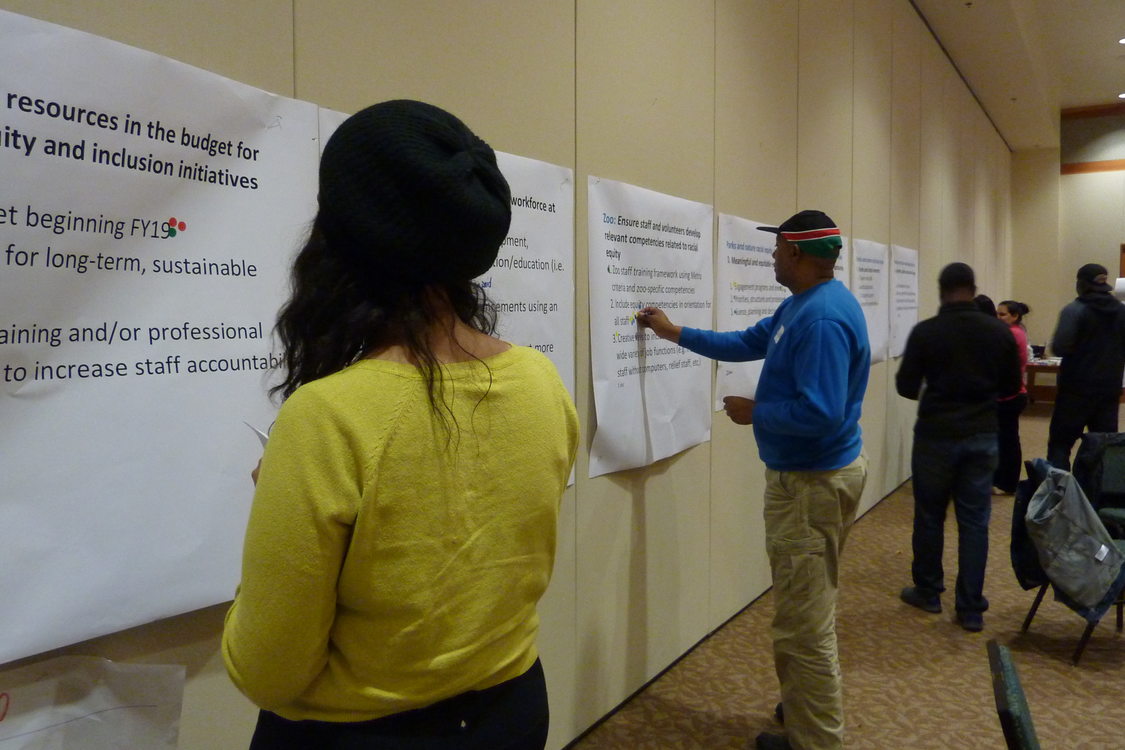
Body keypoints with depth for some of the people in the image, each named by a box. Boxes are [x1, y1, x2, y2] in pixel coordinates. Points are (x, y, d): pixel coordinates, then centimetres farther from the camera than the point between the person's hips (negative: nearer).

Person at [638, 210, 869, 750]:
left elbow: (819, 413, -31)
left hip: (813, 481, -11)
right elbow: (747, 343, 21)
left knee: (803, 623, 1)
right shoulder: (801, 305, 10)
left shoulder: (822, 319, -25)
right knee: (806, 610, 24)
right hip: (808, 472, 11)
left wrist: (754, 412, -16)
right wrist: (673, 332, 22)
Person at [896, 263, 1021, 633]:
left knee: (929, 516, 12)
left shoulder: (925, 332, -10)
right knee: (975, 521, 7)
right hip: (982, 435, 3)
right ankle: (971, 608, 11)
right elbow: (1011, 387, 7)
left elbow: (905, 386, -5)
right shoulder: (999, 331, -1)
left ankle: (927, 592, 25)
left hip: (936, 435, -2)